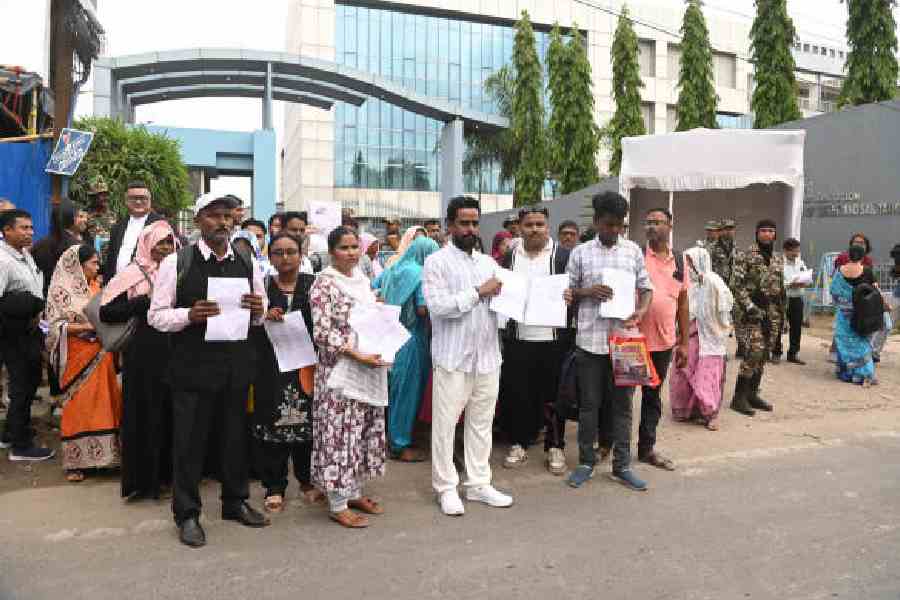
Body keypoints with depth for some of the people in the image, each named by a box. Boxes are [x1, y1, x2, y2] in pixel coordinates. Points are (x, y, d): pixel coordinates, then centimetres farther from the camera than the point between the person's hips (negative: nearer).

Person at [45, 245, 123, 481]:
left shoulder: (95, 286, 8)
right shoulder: (62, 289, -8)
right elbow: (55, 325, -12)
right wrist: (87, 327, -20)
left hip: (100, 355, 5)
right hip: (77, 357, -5)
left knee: (102, 404, 8)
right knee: (77, 406, 2)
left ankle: (101, 453, 19)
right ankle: (75, 461, 14)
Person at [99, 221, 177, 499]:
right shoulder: (132, 273, -2)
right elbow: (106, 312, -7)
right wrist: (144, 301, -13)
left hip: (173, 350, 4)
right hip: (144, 352, -4)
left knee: (171, 410, 7)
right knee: (145, 413, 2)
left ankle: (167, 471, 22)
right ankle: (145, 478, 15)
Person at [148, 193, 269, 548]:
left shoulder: (249, 264, 5)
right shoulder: (176, 263, -5)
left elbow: (262, 315, 12)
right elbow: (156, 316, -5)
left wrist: (258, 309, -11)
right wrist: (190, 315, -23)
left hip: (236, 364, 4)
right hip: (193, 365, -3)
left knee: (235, 436, 16)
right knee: (188, 440, 7)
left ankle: (235, 502, 35)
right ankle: (187, 513, 26)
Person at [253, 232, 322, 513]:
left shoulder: (313, 284, 5)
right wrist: (263, 318, -14)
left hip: (306, 364, 0)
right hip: (271, 366, 0)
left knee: (306, 422, 5)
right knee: (272, 424, 2)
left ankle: (307, 480, 25)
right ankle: (274, 486, 17)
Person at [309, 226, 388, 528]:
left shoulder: (363, 280, 11)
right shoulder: (325, 282, -10)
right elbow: (322, 333, -16)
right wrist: (358, 356, -22)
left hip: (370, 368, 8)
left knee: (364, 429, 14)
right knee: (340, 432, -1)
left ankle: (355, 491, 28)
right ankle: (338, 504, 11)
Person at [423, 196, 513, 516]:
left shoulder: (488, 262, 15)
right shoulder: (436, 261, -4)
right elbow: (437, 305, -16)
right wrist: (478, 292, -15)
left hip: (487, 355, 6)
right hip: (453, 357, -5)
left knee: (482, 421, 12)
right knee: (445, 422, 3)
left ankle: (479, 483, 24)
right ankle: (446, 487, 16)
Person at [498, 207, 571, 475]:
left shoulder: (564, 256, 1)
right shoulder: (510, 257, 10)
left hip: (553, 338, -2)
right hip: (518, 338, 3)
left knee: (552, 395, 6)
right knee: (517, 393, 7)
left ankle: (555, 447, 20)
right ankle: (518, 444, 23)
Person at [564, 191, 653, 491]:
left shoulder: (633, 250, 7)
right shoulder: (580, 253, 3)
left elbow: (646, 287, 9)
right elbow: (568, 291, 7)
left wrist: (641, 312, -10)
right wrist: (588, 291, -13)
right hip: (590, 339, -1)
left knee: (622, 403, 8)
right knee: (589, 403, 7)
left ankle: (622, 466, 19)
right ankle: (586, 462, 22)